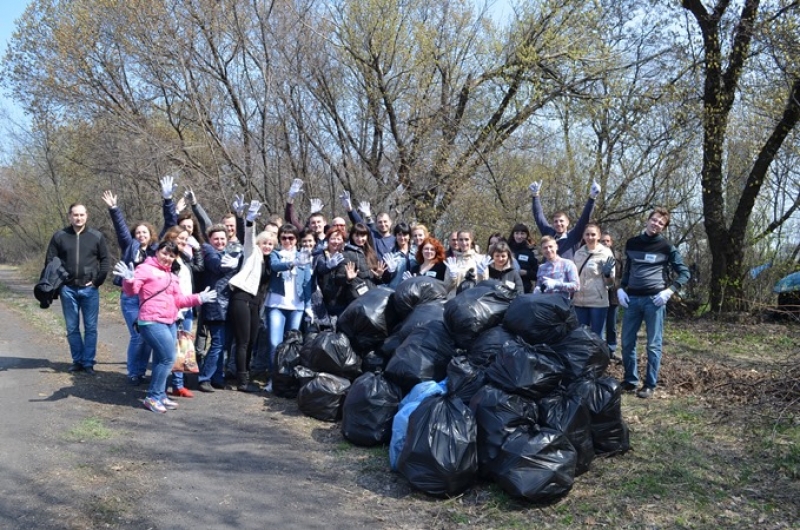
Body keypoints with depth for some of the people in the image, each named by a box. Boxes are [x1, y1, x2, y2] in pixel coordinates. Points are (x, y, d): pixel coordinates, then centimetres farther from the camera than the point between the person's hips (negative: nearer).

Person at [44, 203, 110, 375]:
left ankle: (88, 362, 9)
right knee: (72, 328, 8)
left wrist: (97, 281, -5)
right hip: (68, 289, 1)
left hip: (89, 290, -1)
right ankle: (77, 360, 18)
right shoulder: (59, 236, 1)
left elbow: (105, 260, 4)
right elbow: (50, 261, 5)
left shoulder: (97, 236, 1)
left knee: (90, 328, 2)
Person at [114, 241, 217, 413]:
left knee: (161, 360, 11)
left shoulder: (172, 277, 20)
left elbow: (178, 300, 18)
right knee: (168, 358, -12)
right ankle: (153, 397, -1)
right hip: (152, 322, -8)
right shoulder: (146, 269, -4)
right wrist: (129, 280, -36)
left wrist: (198, 298, 8)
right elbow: (132, 290, -15)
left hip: (170, 323, 8)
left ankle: (160, 396, 19)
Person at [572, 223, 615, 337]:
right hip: (580, 301, 4)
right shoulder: (578, 253, 7)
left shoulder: (606, 253, -4)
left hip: (598, 301, -4)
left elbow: (610, 282, -4)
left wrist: (607, 273, -24)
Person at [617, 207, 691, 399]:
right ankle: (630, 380, 19)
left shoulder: (667, 247, 0)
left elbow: (684, 273, 1)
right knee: (627, 342, 6)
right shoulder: (632, 243, 10)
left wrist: (670, 291, -11)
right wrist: (621, 288, 6)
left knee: (653, 344, 1)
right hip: (632, 298, 4)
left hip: (654, 300, -4)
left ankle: (650, 385, 9)